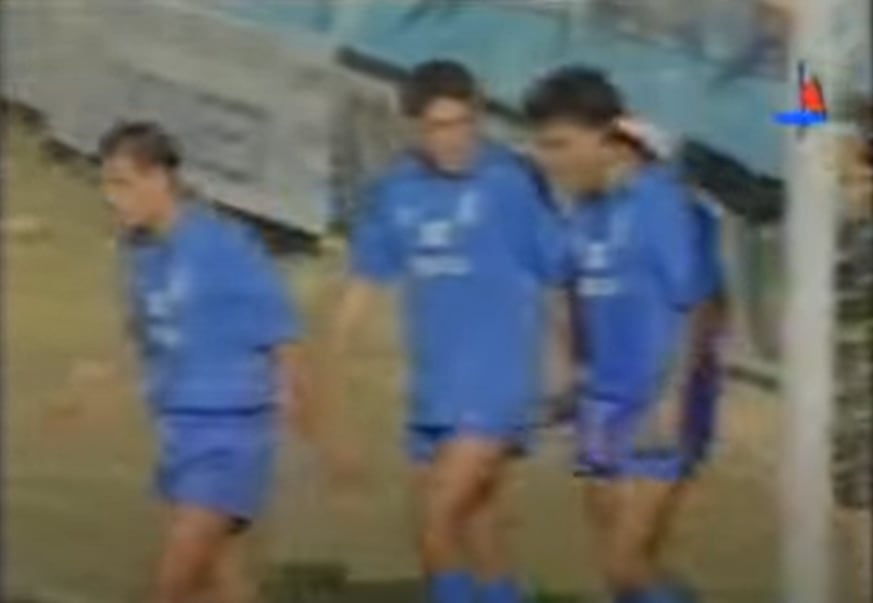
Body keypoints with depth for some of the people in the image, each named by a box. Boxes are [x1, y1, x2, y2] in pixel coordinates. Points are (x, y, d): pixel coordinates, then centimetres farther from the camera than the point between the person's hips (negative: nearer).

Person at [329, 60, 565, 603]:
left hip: (497, 382, -6)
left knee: (439, 521, -13)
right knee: (474, 524, 14)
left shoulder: (511, 181, -11)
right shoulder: (397, 188, 4)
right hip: (433, 386, 6)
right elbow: (367, 281, 13)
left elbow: (562, 273, -8)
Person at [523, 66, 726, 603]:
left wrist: (673, 401, -18)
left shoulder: (663, 202, -15)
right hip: (602, 410, 8)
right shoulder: (587, 211, 8)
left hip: (657, 414, -8)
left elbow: (702, 310, -15)